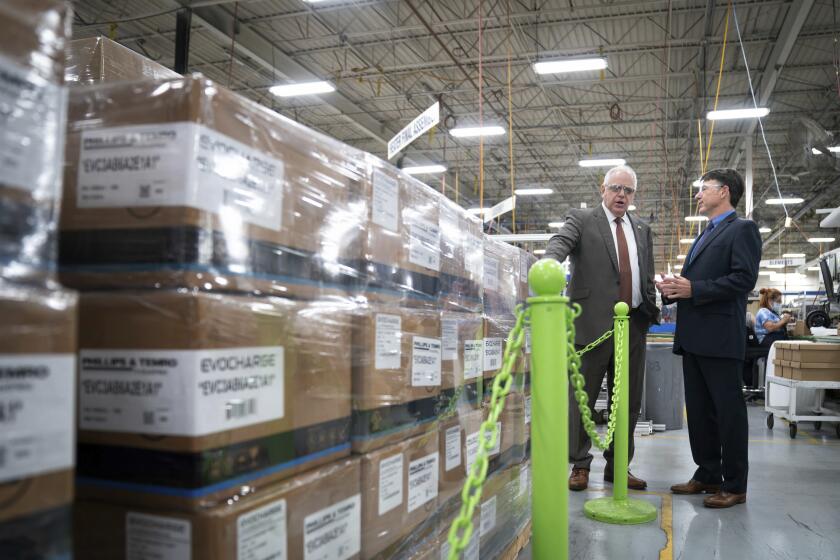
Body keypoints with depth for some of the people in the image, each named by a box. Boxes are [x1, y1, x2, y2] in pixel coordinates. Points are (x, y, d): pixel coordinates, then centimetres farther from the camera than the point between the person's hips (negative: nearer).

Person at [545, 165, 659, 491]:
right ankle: (579, 465, 15)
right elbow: (561, 242, -17)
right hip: (593, 323, -5)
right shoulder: (581, 220, 3)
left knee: (628, 402, 10)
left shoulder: (642, 230, 19)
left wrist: (652, 312, 11)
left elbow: (647, 278, 21)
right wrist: (550, 263, -38)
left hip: (633, 325, 5)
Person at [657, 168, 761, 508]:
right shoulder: (705, 236, 24)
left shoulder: (742, 229, -4)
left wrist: (694, 289, -18)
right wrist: (673, 289, 4)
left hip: (720, 337, -9)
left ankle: (735, 485, 7)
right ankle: (708, 474, 23)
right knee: (698, 410, 13)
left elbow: (744, 278, -16)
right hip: (693, 337, 9)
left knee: (728, 410, -1)